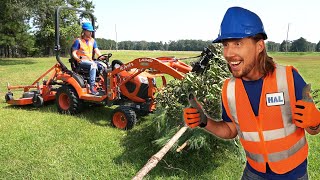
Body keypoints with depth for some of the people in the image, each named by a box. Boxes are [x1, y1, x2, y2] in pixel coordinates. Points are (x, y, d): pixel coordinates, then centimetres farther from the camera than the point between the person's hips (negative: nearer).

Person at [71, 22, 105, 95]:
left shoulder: (92, 41, 13)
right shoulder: (78, 41, -4)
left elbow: (96, 50, 5)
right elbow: (74, 53, -6)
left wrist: (101, 56, -16)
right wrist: (78, 59, -27)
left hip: (90, 61, 6)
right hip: (82, 61, -6)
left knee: (103, 65, -19)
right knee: (93, 65, -34)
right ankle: (92, 88, -38)